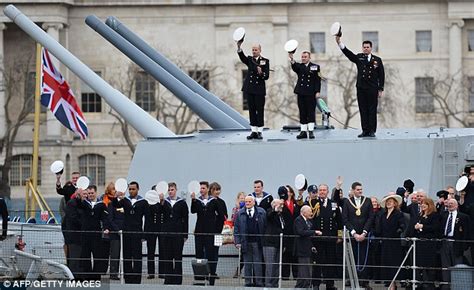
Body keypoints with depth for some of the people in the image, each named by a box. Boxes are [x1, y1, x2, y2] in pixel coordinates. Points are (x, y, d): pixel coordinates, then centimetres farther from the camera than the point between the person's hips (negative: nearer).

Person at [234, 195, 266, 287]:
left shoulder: (261, 212, 4)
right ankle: (248, 282, 10)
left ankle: (259, 282, 2)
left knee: (258, 263, -1)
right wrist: (237, 242, -3)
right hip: (246, 243, 1)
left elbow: (265, 227, 4)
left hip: (257, 243, -1)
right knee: (247, 264, 5)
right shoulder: (240, 213, 8)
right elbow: (236, 229, 7)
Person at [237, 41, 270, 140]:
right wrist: (239, 47, -30)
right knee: (252, 111, 5)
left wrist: (261, 73, -24)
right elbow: (242, 57, -13)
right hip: (250, 89, 3)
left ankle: (259, 131, 1)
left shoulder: (265, 61, 3)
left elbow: (266, 76, -2)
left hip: (259, 90, -3)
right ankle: (254, 131, 8)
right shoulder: (250, 59, 9)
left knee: (260, 110, -2)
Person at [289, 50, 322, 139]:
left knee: (311, 112, -4)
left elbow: (318, 81, 2)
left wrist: (317, 91, -7)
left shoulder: (315, 67, 6)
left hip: (311, 93, -2)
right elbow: (294, 67, -14)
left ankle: (311, 131, -2)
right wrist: (292, 59, -34)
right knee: (302, 113, 3)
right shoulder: (299, 66, 11)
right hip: (301, 93, 2)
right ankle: (303, 131, 5)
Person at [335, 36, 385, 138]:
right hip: (361, 89, 2)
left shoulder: (377, 60, 7)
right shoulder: (359, 58, 10)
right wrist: (339, 42, -15)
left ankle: (372, 131, 0)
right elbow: (347, 52, -1)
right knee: (363, 110, 2)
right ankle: (365, 130, 5)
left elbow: (381, 76, 7)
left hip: (373, 89, -2)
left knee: (372, 110, -2)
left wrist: (380, 89, 1)